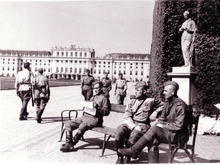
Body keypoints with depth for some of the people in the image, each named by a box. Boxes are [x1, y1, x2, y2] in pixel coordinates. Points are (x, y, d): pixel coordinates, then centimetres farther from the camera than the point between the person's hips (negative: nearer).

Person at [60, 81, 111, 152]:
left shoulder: (104, 98, 3)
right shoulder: (93, 97, 27)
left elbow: (107, 112, -7)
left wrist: (97, 108, -21)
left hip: (95, 119, -8)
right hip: (85, 116, 8)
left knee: (82, 126, -37)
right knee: (68, 124, -10)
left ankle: (71, 144, -26)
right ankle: (68, 143, -16)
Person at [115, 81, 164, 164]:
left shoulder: (151, 101, 3)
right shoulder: (132, 100, 10)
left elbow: (162, 105, 16)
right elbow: (126, 116, 4)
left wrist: (155, 112, 0)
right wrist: (133, 126, -13)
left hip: (143, 125, -3)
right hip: (130, 123, 3)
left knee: (133, 136, -33)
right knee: (119, 130, -28)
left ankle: (128, 158, -9)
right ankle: (120, 157, -15)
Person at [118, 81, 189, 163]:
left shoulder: (180, 104, -16)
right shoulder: (168, 102, 11)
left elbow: (179, 125, -20)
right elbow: (161, 119, 16)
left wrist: (164, 126, -15)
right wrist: (159, 124, -5)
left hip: (179, 136, -8)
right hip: (169, 132, 8)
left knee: (155, 129, -26)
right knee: (153, 140, -19)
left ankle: (133, 151, -20)